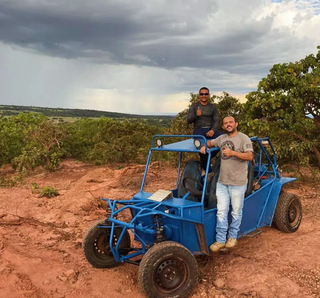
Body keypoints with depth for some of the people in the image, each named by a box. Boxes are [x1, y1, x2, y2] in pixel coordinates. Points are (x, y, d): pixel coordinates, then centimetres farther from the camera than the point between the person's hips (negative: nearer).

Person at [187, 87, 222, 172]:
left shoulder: (212, 107, 16)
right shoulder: (194, 106, 12)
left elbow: (216, 121, 7)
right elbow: (188, 121, 6)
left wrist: (213, 130, -14)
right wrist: (196, 115, -15)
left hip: (210, 129, 2)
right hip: (198, 129, -2)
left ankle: (208, 158, -11)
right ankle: (207, 169, -20)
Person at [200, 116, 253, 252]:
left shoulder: (243, 138, -7)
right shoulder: (222, 138, 11)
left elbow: (250, 156, -18)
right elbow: (210, 142, 27)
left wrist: (233, 152, -26)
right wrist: (204, 146, 5)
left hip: (238, 183, -5)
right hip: (222, 182, 5)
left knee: (236, 211, 9)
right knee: (221, 211, 6)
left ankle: (232, 237, 26)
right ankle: (220, 240, 13)